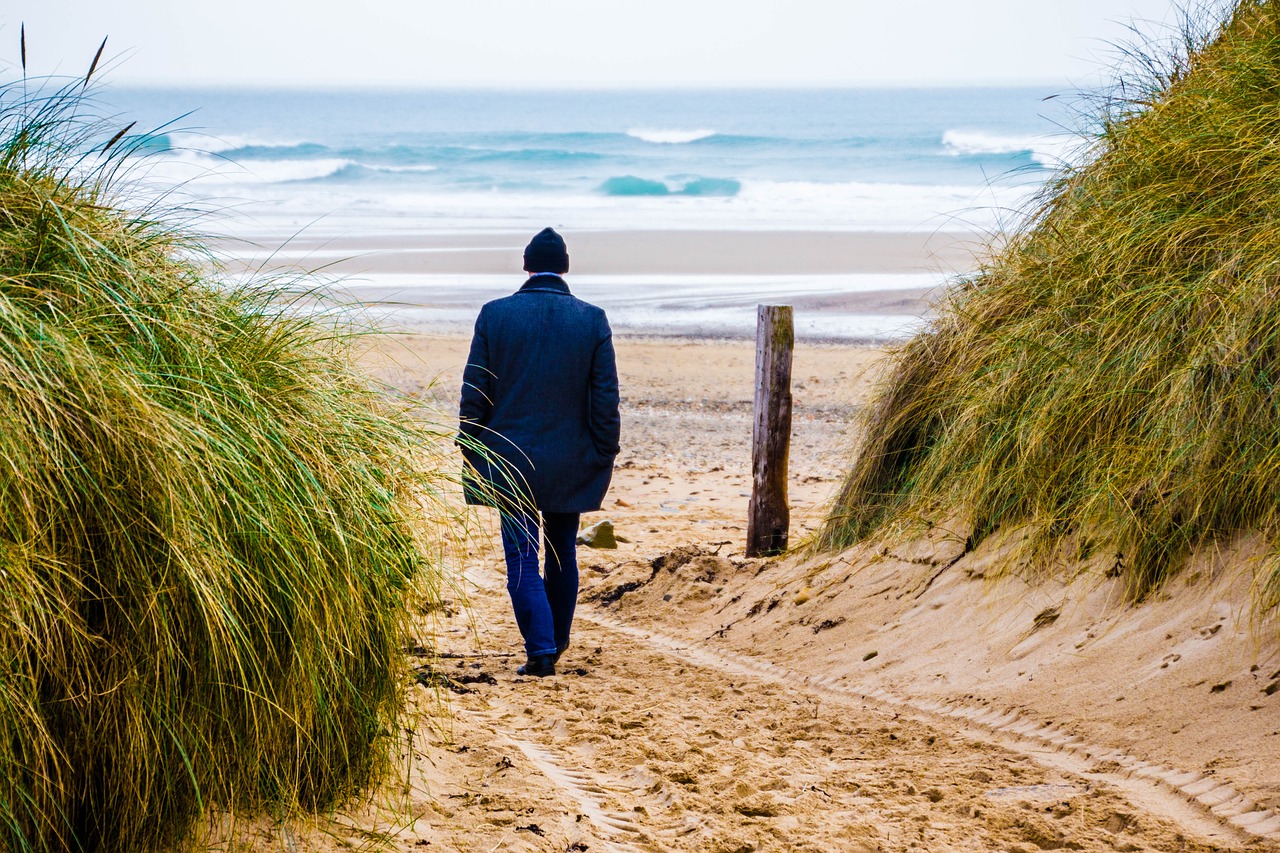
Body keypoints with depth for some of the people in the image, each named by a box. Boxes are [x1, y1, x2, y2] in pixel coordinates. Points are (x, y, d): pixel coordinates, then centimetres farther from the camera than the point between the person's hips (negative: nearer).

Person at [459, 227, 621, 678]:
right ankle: (556, 641, 29)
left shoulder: (495, 315, -6)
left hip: (510, 460, -2)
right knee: (562, 554, 17)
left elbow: (474, 392, -2)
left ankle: (540, 650, -9)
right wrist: (604, 458, 6)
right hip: (571, 463, 2)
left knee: (522, 559, 2)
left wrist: (471, 454, 6)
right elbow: (606, 399, -3)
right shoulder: (592, 320, -4)